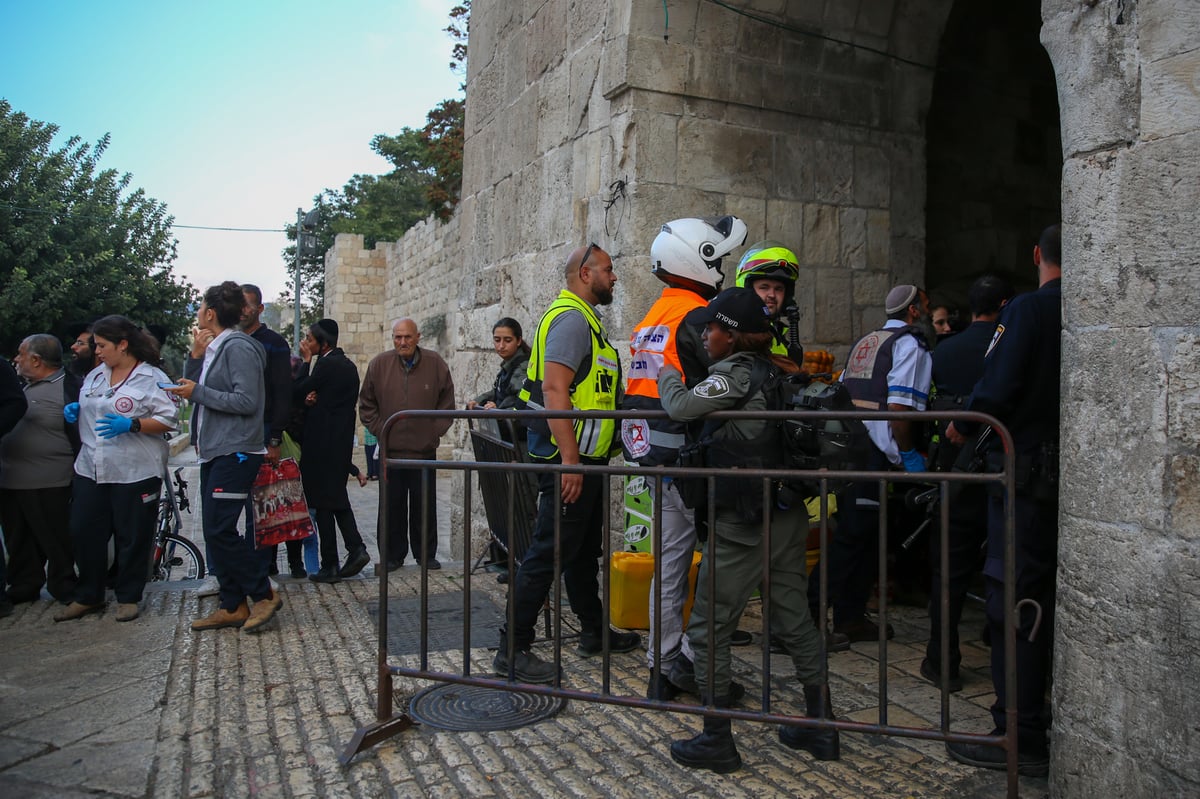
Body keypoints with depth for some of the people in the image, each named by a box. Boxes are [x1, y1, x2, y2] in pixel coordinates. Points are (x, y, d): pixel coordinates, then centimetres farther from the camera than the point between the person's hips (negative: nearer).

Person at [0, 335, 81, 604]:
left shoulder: (68, 387, -11)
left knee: (56, 541, 1)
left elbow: (80, 432, -13)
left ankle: (65, 590, 12)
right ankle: (24, 587, 27)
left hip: (48, 485, -9)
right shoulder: (25, 387, 15)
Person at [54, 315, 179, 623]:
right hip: (90, 470, 7)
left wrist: (131, 425, -24)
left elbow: (169, 418, -14)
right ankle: (88, 597, 25)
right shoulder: (95, 375, 13)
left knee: (132, 537, 4)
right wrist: (75, 410, 6)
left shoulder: (152, 378, -8)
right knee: (84, 533, 10)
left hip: (135, 473, -6)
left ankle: (128, 597, 19)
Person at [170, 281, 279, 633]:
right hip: (213, 451, 10)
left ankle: (263, 593, 0)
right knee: (215, 532, 10)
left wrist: (198, 392, -14)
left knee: (221, 530, -13)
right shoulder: (214, 347, 18)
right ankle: (231, 606, 16)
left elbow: (246, 401, -19)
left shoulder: (239, 347, -12)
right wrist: (195, 356, 2)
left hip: (236, 452, -10)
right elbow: (191, 387, 15)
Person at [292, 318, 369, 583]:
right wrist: (314, 398, -1)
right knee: (338, 497, 17)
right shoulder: (349, 365, 12)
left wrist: (306, 361, -3)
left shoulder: (325, 365, -16)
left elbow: (297, 392, -9)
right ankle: (356, 548, 7)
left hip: (322, 443, -8)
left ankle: (329, 565, 3)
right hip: (342, 442, 9)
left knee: (323, 503, -1)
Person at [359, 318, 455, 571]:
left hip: (425, 449, 0)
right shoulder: (379, 364, 0)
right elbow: (366, 405, 8)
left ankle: (426, 554, 20)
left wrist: (436, 431, 1)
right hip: (390, 450, 0)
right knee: (392, 507, 6)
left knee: (425, 507, 7)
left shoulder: (435, 364, 0)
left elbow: (447, 403, 8)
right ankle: (393, 556, 18)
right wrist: (380, 431, 0)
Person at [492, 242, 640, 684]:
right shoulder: (570, 317, -13)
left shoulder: (584, 319, 20)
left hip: (586, 460, 11)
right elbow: (554, 389, -23)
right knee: (548, 553, -7)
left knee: (584, 551, 19)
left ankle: (595, 631, 32)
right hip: (570, 458, -11)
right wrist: (569, 459, -27)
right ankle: (513, 649, 1)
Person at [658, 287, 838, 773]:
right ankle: (820, 729, 24)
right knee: (795, 619, 15)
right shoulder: (774, 371, 10)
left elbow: (682, 408, -22)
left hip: (741, 522, -8)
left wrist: (668, 377, -4)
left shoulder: (736, 371, -13)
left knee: (709, 628, 3)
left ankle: (717, 742, 11)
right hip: (787, 514, 8)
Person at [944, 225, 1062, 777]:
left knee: (1016, 601, -1)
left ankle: (1021, 737, 5)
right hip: (1080, 476, 7)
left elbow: (995, 392, -18)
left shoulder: (1026, 311, -12)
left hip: (1028, 474, -7)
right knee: (1061, 597, 17)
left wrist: (963, 428, 0)